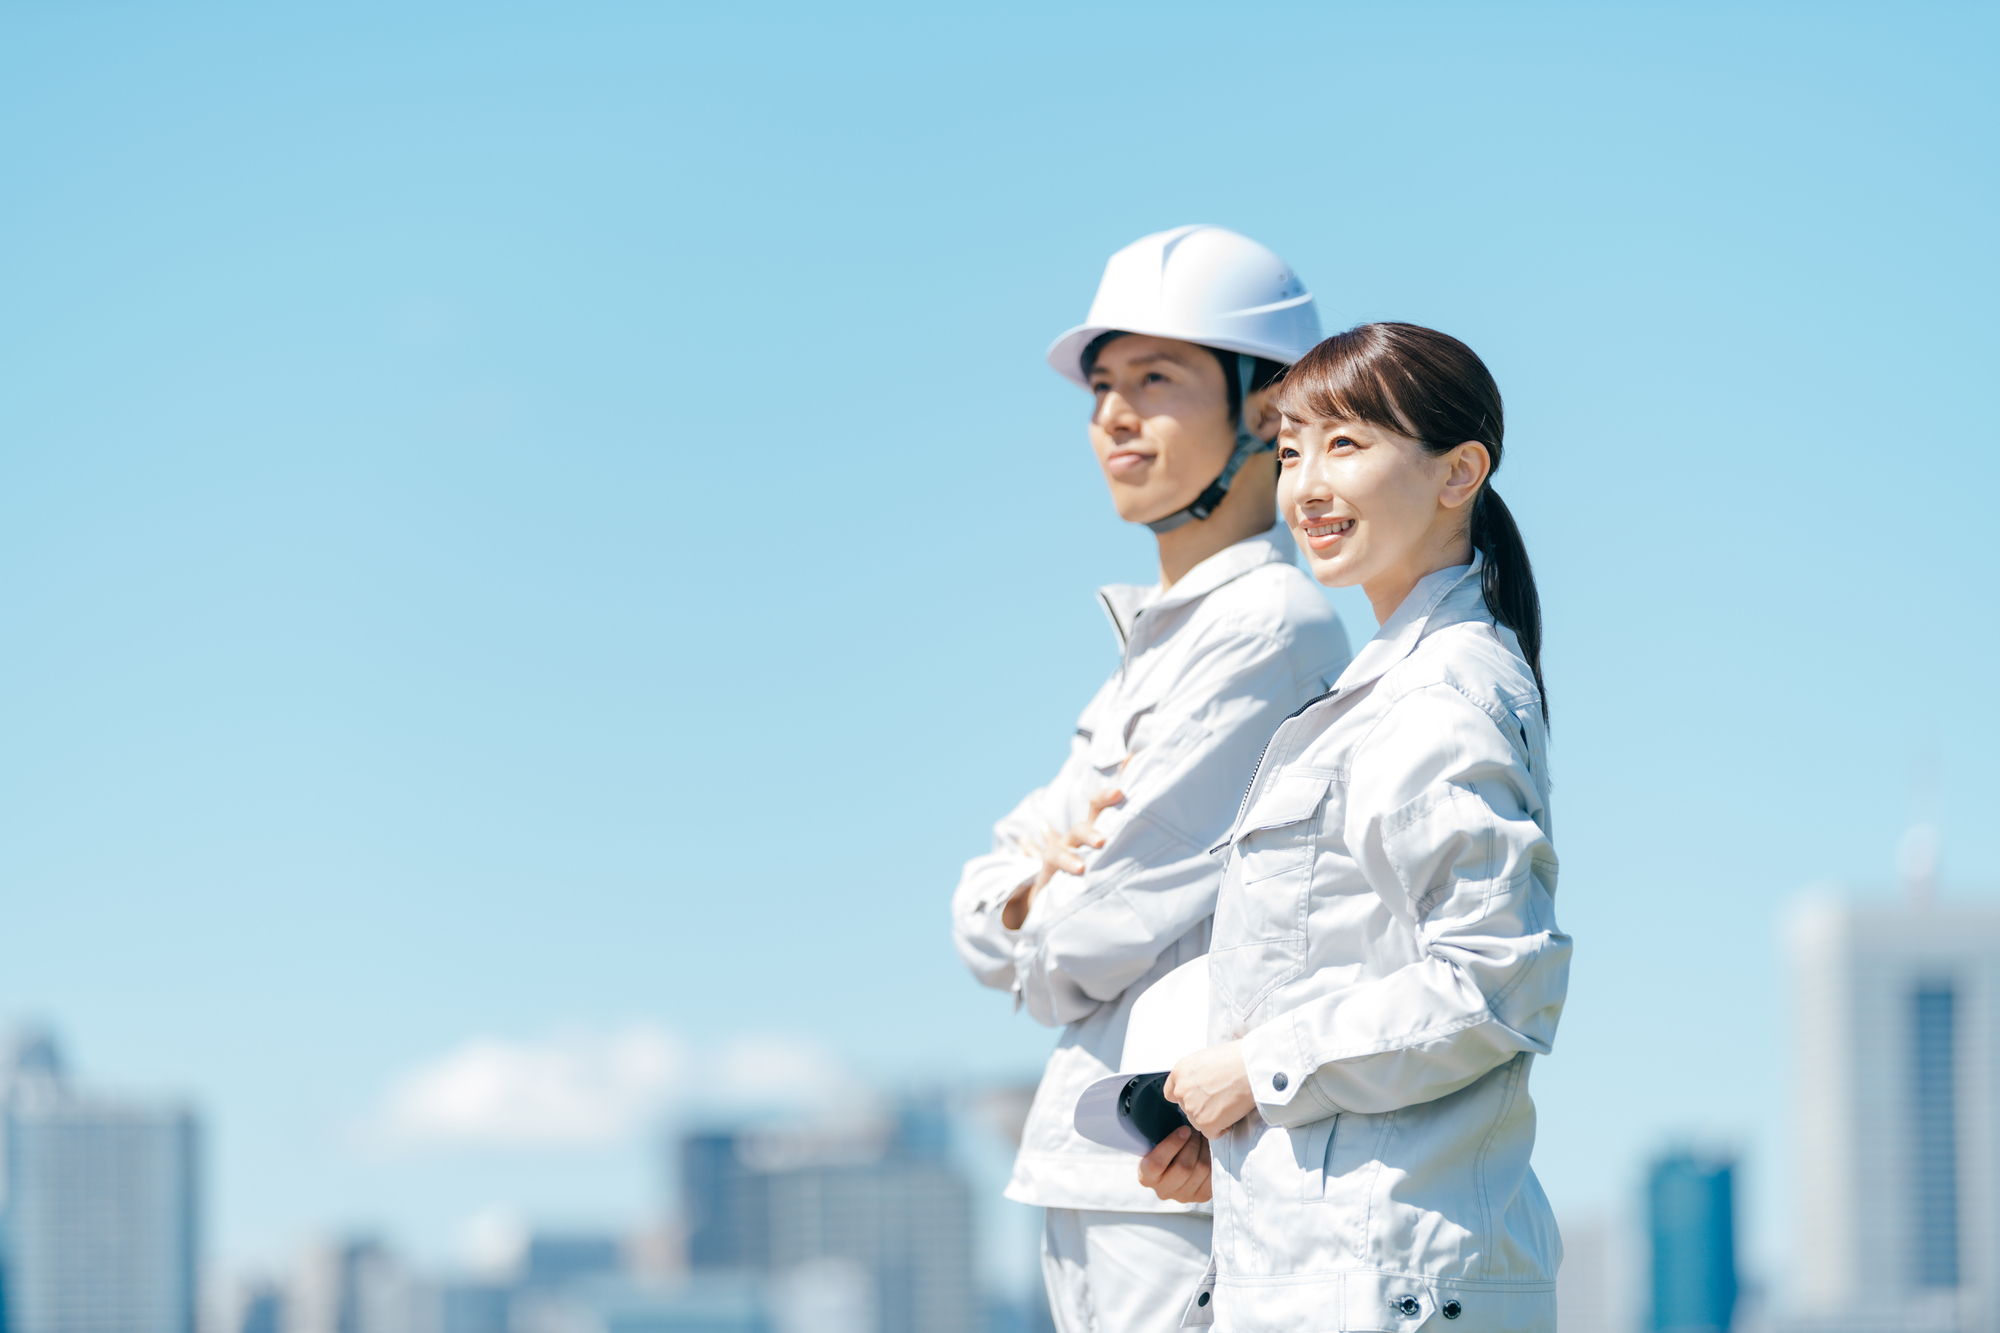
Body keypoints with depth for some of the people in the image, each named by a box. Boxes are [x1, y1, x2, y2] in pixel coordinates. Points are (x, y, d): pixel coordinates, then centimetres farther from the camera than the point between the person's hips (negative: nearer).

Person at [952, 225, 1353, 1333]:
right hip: (1093, 1172, 10)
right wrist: (1032, 887, -5)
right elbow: (979, 916, 17)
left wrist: (1038, 946, 8)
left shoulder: (1271, 629, -10)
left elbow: (1107, 933, -14)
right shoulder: (1150, 650, 20)